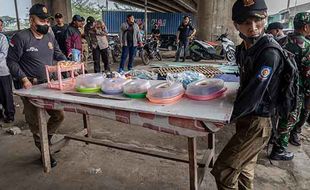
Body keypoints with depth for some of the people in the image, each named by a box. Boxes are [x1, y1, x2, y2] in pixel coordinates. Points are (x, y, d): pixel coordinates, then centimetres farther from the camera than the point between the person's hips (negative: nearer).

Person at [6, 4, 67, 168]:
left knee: (59, 115, 9)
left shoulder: (50, 37, 8)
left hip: (49, 85, 6)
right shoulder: (21, 37, -10)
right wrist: (24, 80, -16)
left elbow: (59, 56, 17)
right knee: (35, 122, 5)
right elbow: (12, 61, -8)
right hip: (30, 87, -5)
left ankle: (46, 140, 34)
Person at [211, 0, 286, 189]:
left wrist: (229, 117, -16)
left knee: (223, 170, -4)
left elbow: (255, 93, -26)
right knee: (244, 169, 23)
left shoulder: (269, 52, -23)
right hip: (245, 118, 8)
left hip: (257, 123, -8)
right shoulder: (244, 48, 3)